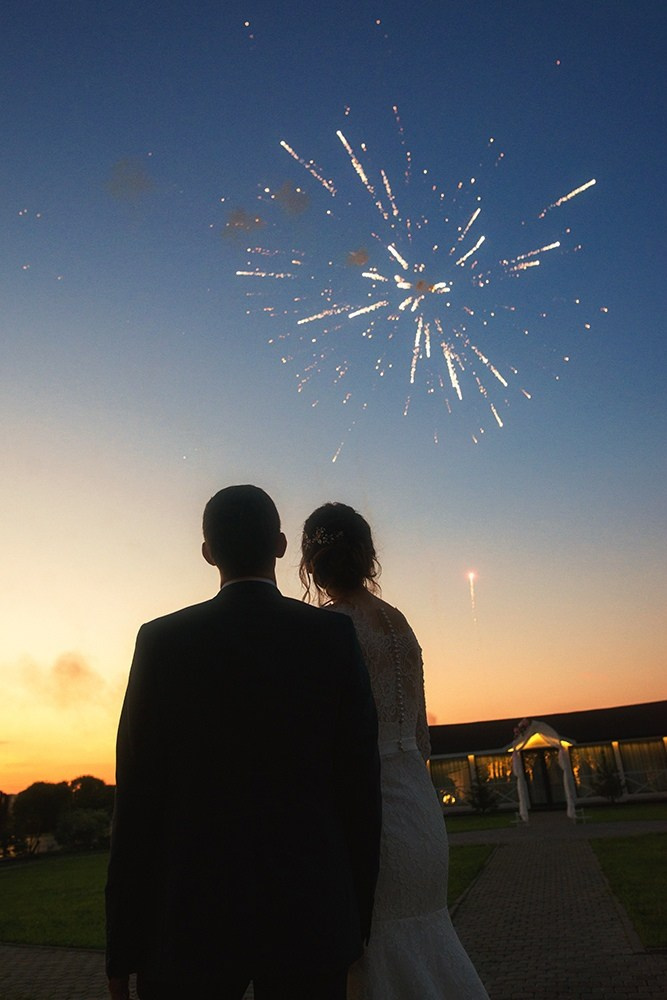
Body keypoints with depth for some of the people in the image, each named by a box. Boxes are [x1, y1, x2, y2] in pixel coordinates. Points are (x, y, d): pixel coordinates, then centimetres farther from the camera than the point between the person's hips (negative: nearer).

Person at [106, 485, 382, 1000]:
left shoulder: (163, 640, -7)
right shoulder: (334, 636, -6)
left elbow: (138, 799, -6)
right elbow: (361, 782, -3)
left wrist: (123, 946, 4)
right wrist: (358, 916, 9)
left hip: (191, 918, 0)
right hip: (311, 918, 1)